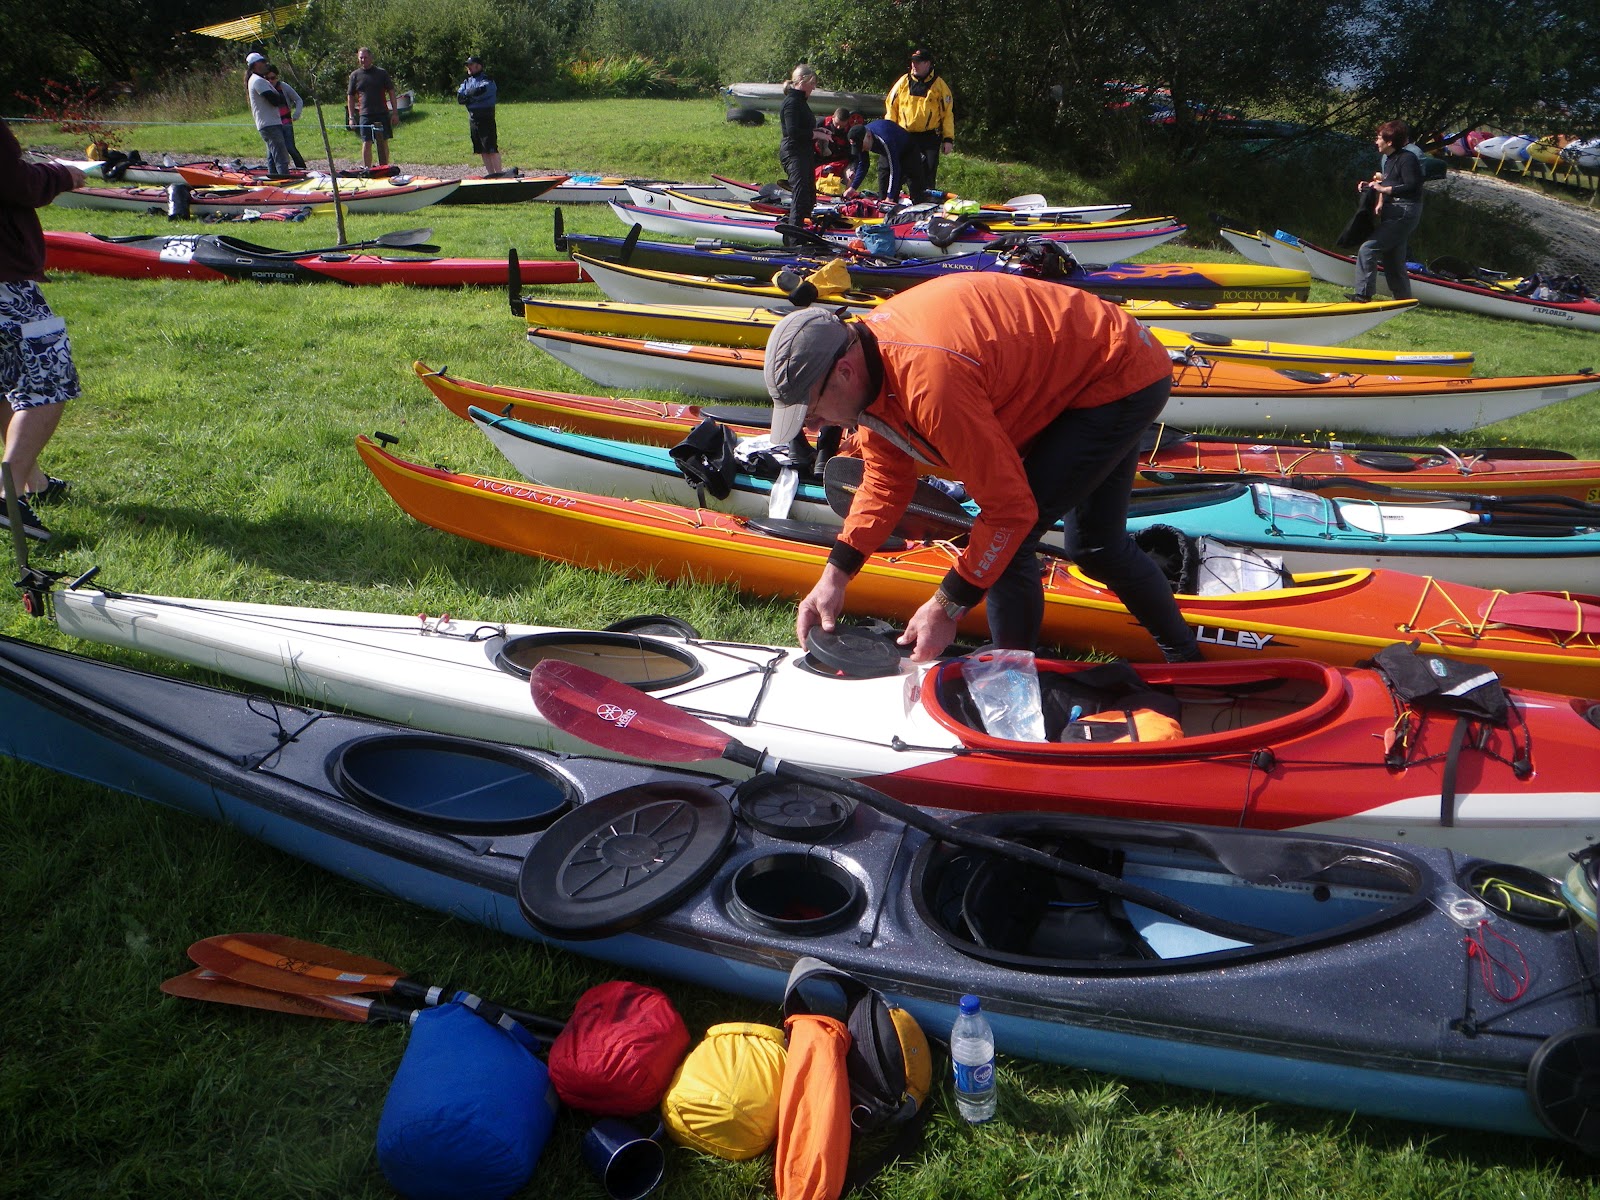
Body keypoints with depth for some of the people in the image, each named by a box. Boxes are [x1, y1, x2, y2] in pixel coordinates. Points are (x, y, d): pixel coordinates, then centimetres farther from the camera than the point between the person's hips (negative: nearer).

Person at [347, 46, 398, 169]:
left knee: (383, 143, 5)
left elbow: (391, 93, 6)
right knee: (366, 143, -4)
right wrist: (351, 117, 2)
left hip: (383, 114, 0)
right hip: (365, 115, 0)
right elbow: (350, 97, 10)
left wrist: (395, 113, -1)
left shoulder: (381, 73, 5)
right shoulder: (355, 75, 6)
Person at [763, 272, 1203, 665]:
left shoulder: (931, 381, -40)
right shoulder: (865, 347, -11)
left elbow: (1010, 510, -32)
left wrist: (947, 607, -24)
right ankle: (1186, 658, 45)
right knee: (1100, 544, 23)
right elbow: (886, 477, -1)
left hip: (1119, 383, -10)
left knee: (1007, 542, -16)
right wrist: (835, 574, -9)